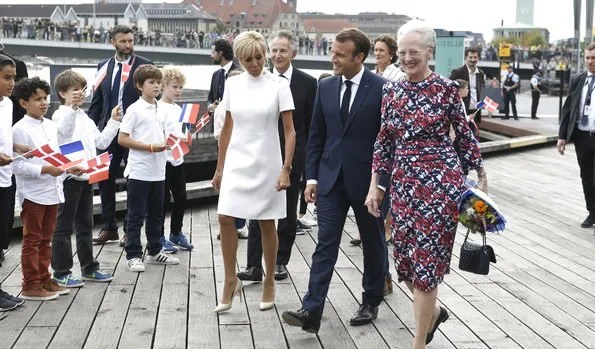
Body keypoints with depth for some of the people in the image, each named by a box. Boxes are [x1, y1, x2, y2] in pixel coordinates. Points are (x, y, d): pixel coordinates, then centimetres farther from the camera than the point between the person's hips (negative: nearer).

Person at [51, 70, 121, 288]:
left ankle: (89, 268, 25)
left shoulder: (85, 118, 18)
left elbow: (101, 142, 19)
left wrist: (113, 122, 12)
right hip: (69, 177, -8)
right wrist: (72, 107, -38)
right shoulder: (61, 114, -8)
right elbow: (63, 132, -30)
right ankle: (61, 272, 5)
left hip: (86, 177, 8)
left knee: (85, 225, 16)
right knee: (64, 226, -1)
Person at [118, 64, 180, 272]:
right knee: (136, 215, 1)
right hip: (140, 171, -7)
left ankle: (154, 252, 26)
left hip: (158, 171, 7)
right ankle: (133, 255, 9)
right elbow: (122, 139, -12)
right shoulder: (134, 109, -9)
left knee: (156, 214, 15)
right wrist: (150, 147, -18)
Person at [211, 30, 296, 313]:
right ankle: (231, 281, 13)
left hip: (266, 163, -3)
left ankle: (269, 282, 22)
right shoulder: (233, 84, 3)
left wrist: (286, 169, -15)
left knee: (266, 224, 6)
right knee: (226, 219, -3)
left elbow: (290, 132, -7)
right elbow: (227, 128, 10)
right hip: (237, 162, 3)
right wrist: (219, 167, 10)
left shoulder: (278, 85, -7)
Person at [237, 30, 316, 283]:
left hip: (292, 157, 0)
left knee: (287, 213, 10)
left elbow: (312, 124, 1)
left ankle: (281, 262, 22)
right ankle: (254, 266, 2)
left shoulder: (307, 83, -1)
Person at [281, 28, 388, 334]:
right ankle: (311, 311, -7)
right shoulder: (325, 87, 5)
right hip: (331, 178, 3)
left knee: (372, 243, 12)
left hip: (366, 179, -3)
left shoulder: (381, 88, -9)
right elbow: (316, 136, 10)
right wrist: (311, 176, 4)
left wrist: (382, 182, -10)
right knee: (325, 245, -3)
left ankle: (371, 302, 28)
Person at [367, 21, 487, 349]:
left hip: (440, 181, -5)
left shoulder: (446, 89, -6)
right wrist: (374, 186, 9)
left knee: (426, 260, -2)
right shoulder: (391, 91, 7)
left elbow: (465, 136, 0)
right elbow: (383, 142, 11)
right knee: (404, 260, 10)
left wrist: (481, 180, 1)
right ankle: (432, 312, 38)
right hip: (403, 183, 5)